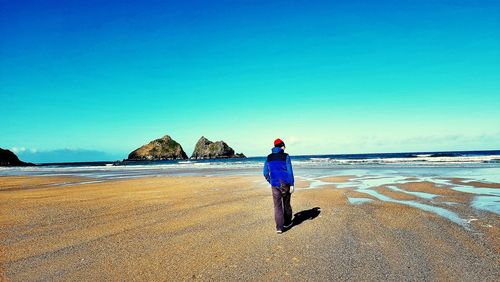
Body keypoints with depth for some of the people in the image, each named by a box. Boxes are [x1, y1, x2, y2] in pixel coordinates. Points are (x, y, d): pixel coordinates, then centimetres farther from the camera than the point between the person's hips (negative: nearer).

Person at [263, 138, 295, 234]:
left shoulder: (269, 158, 5)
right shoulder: (286, 156, -5)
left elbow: (265, 173, 9)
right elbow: (290, 171, -11)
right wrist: (292, 185, -7)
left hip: (275, 185, 2)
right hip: (285, 184, -2)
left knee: (277, 206, 3)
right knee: (286, 204, 16)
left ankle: (279, 227, -3)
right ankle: (287, 223, 31)